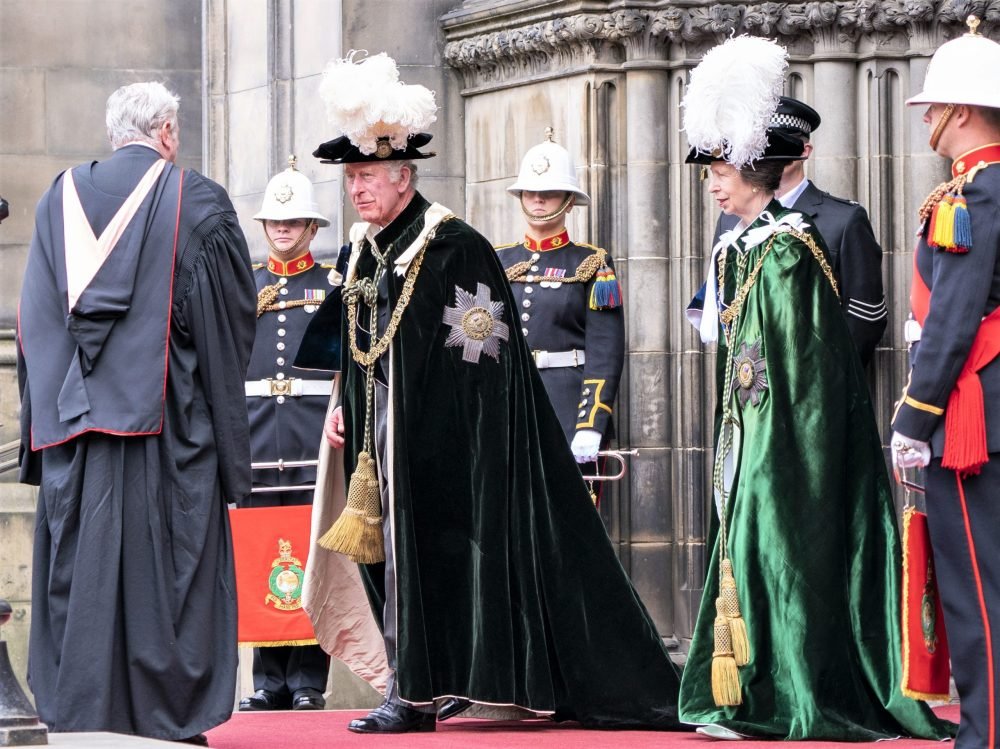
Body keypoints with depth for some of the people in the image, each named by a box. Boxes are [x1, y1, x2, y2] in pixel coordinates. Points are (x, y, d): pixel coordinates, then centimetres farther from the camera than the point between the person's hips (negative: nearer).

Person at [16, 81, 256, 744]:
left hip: (73, 415, 3)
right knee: (166, 567, 1)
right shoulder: (196, 201, -3)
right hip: (166, 419, -3)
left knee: (81, 569, 7)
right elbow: (233, 316, -4)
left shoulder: (59, 199, 7)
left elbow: (36, 320, 9)